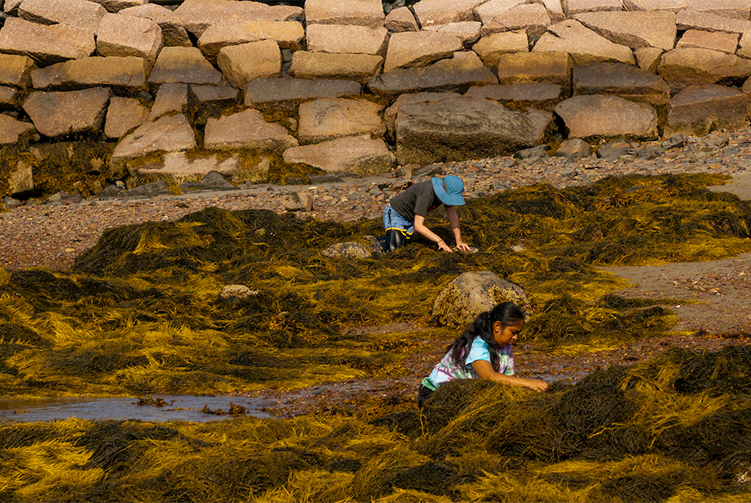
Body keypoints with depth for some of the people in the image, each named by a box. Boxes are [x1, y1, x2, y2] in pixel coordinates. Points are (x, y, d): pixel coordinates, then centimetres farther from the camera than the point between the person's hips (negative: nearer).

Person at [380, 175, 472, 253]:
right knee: (395, 248, -22)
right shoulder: (426, 195, -38)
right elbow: (418, 226, -39)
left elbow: (453, 216, -5)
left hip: (410, 218, 8)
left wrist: (459, 241, -15)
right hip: (395, 213, -8)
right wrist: (439, 241, -44)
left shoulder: (448, 192, -14)